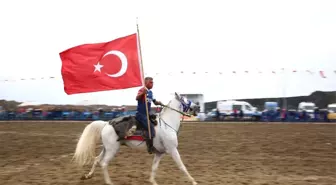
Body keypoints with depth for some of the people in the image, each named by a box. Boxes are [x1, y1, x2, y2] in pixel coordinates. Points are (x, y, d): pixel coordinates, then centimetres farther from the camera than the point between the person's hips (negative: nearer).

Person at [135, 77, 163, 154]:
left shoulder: (150, 92, 12)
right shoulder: (142, 90, -11)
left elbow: (154, 101, 23)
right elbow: (137, 98, -29)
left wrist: (159, 103, 2)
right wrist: (142, 93, -47)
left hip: (148, 114, 9)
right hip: (141, 114, -9)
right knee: (151, 128, -22)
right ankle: (150, 147, -14)